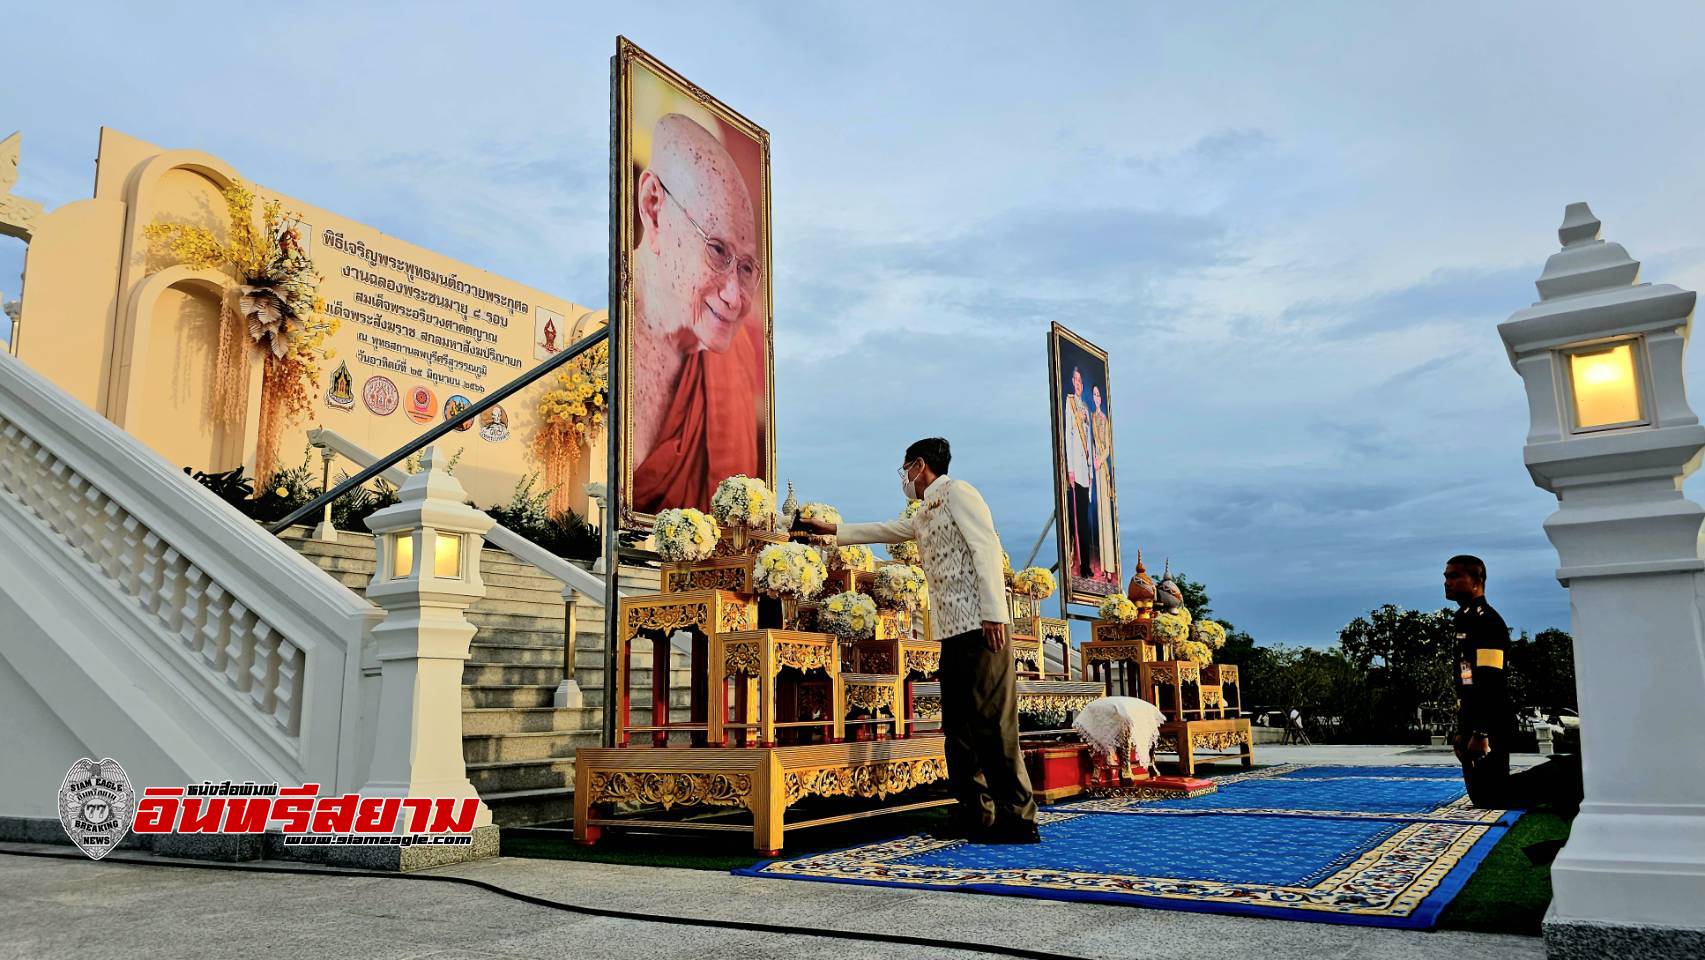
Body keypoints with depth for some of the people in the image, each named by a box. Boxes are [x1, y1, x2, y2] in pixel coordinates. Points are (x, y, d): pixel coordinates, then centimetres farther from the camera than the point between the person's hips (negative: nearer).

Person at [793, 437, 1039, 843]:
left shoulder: (958, 492, -2)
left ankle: (1017, 819, -8)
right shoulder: (924, 515, 25)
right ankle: (976, 814, 11)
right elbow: (881, 531, 38)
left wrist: (994, 613, -21)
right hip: (954, 631, 9)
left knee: (991, 720, -11)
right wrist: (831, 529, 41)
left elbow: (987, 548, -13)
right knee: (958, 725, 7)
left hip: (980, 626, -9)